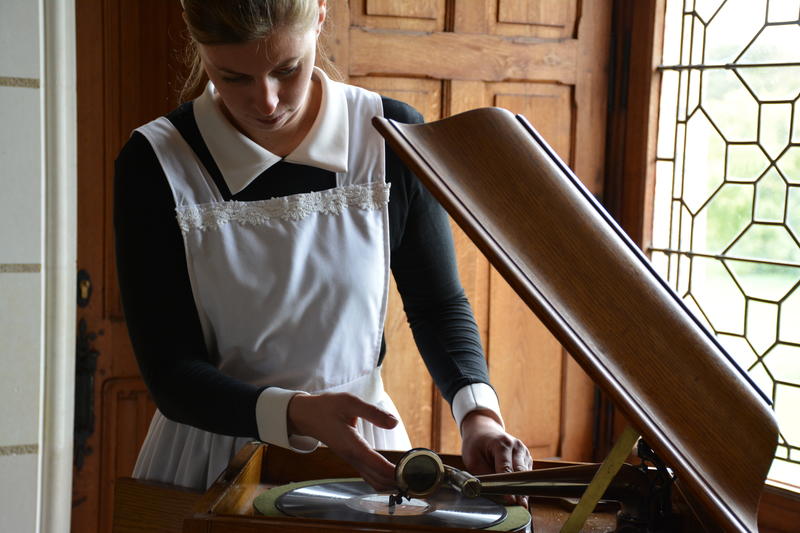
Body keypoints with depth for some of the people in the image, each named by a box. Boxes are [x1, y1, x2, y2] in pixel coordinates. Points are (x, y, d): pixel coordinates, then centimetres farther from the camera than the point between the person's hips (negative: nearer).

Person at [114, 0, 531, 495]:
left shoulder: (394, 139, -7)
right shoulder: (155, 165, -11)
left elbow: (438, 305, 6)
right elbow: (172, 376, -12)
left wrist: (477, 411, -13)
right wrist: (298, 414, -29)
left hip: (360, 450, 1)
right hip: (212, 460, 0)